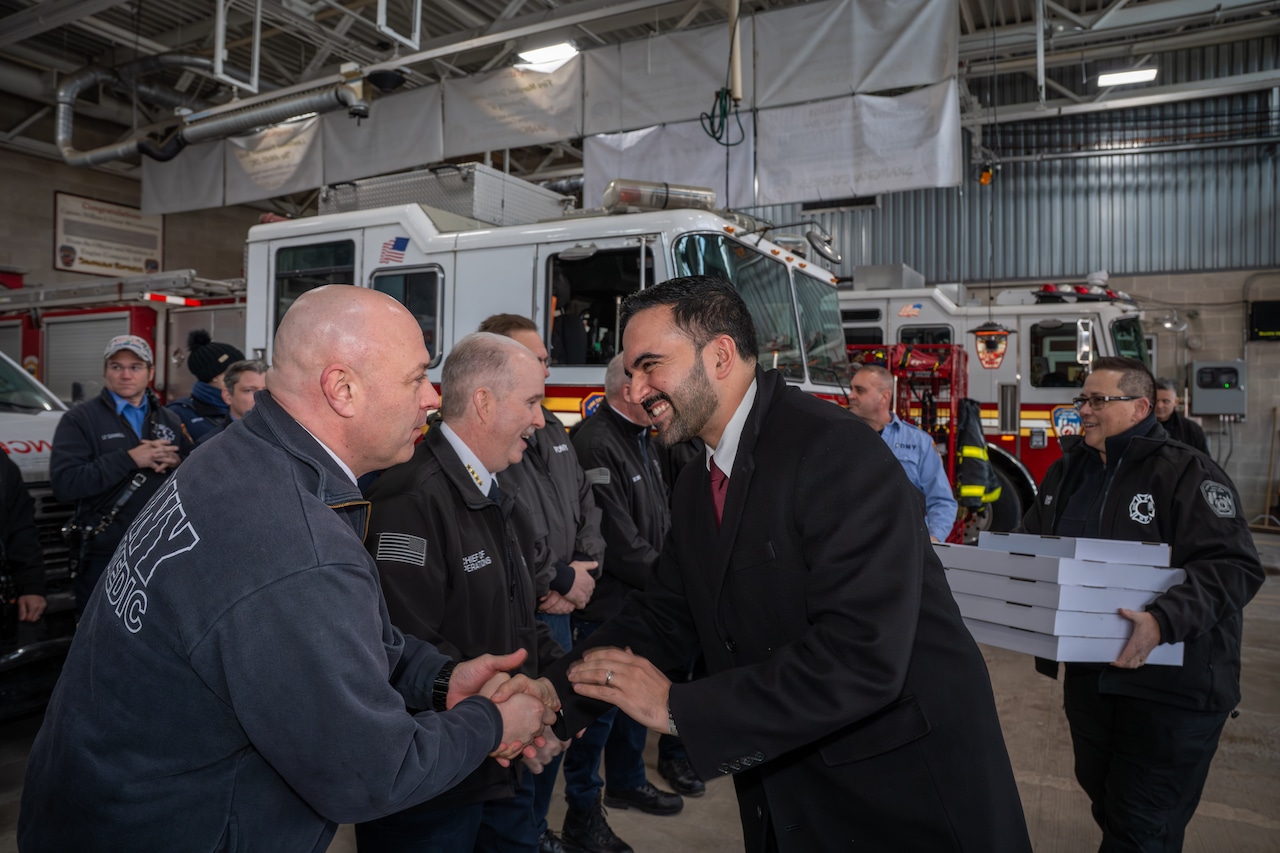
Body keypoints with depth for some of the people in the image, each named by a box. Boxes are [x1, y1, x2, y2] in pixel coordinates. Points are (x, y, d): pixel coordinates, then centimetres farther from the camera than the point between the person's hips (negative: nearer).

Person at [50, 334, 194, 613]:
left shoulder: (169, 420, 12)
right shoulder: (80, 420, -2)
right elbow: (64, 484, -14)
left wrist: (176, 463, -10)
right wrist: (128, 459, -20)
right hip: (104, 558, -3)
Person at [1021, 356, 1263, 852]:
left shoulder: (1186, 473, -13)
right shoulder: (1067, 471, 8)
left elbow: (1233, 566, -21)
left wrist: (1163, 621, -35)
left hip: (1170, 683, -6)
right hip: (1088, 674, 6)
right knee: (1103, 798, 22)